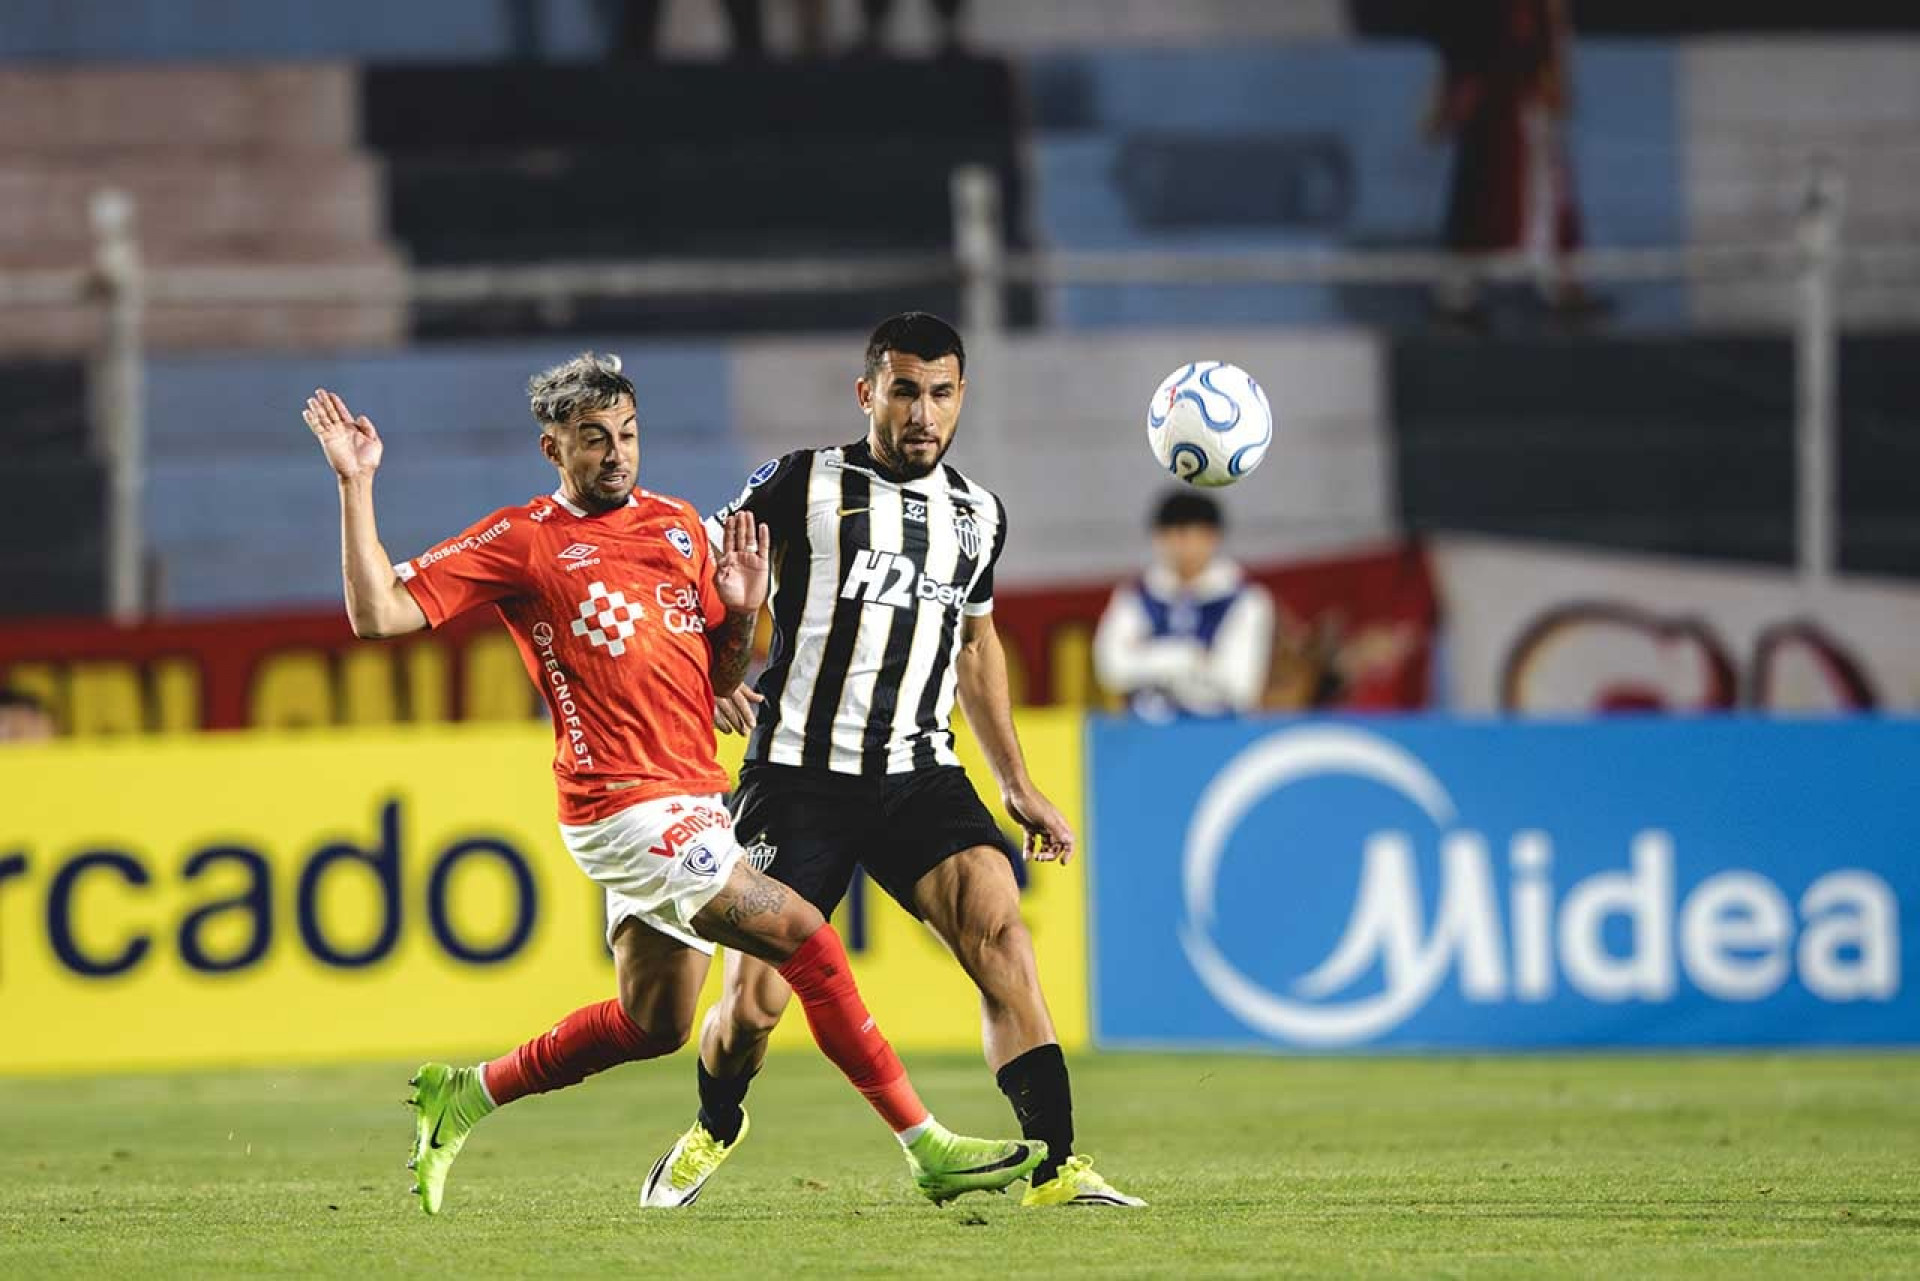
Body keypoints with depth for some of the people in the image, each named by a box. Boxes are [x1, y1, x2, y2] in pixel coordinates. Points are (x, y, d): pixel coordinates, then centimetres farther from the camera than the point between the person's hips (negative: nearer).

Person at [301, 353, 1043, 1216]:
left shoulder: (677, 526, 14)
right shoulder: (523, 541, -4)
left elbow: (719, 676, 20)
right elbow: (379, 613, -8)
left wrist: (742, 611, 0)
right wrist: (356, 488, -15)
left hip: (693, 805, 8)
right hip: (627, 809, -8)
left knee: (651, 1027, 15)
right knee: (808, 940, -15)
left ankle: (463, 1097, 30)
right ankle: (928, 1149, -12)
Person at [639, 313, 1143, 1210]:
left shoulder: (977, 515, 12)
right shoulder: (804, 486, -3)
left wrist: (1018, 785, 26)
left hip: (919, 776, 3)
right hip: (799, 775, -3)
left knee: (997, 927, -21)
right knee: (753, 1001, -6)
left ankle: (1056, 1169, -23)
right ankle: (714, 1129, 29)